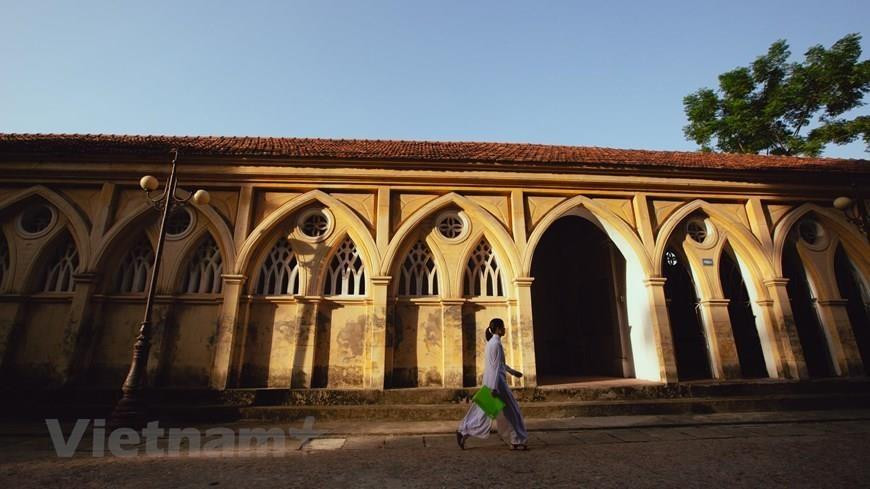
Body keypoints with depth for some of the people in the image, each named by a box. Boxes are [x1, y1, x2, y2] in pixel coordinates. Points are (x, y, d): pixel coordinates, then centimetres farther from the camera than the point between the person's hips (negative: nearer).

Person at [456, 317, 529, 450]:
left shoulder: (492, 342, 13)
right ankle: (517, 441, 14)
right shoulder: (496, 343, -17)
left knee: (483, 411, 12)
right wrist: (494, 387, -21)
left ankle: (464, 431, 12)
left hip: (490, 380, 10)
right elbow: (495, 366, -20)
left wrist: (512, 371, 33)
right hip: (496, 380, -10)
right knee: (511, 410, 3)